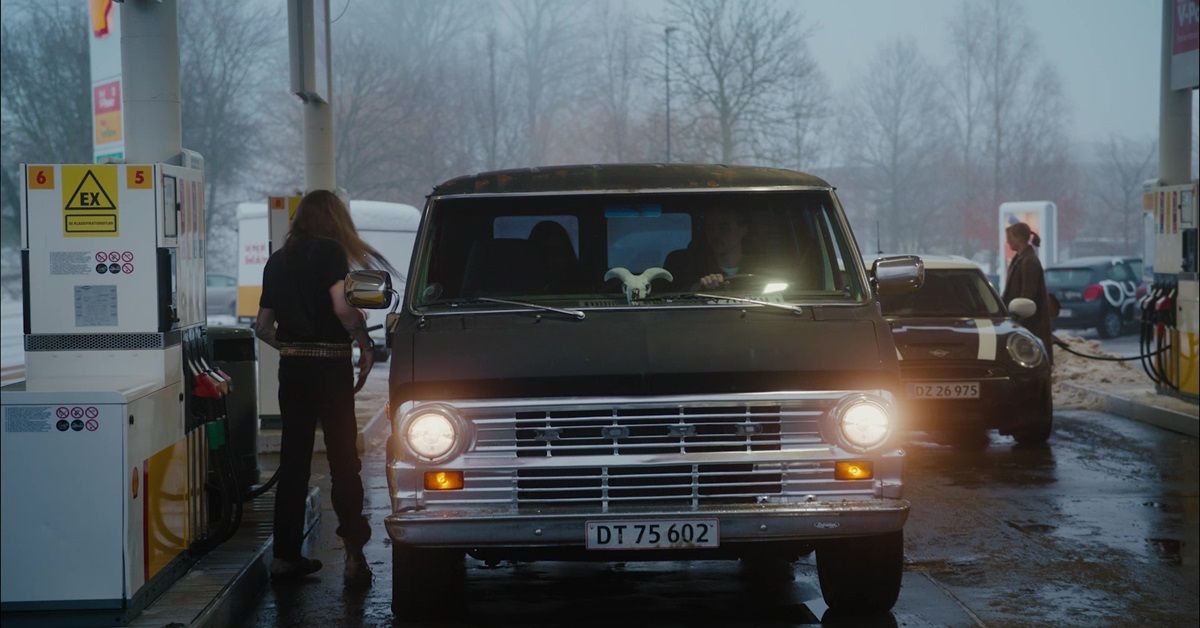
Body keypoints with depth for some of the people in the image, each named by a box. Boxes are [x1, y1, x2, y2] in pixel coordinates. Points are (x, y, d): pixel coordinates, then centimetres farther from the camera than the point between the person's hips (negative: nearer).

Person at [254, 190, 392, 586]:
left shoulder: (278, 260, 12)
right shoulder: (330, 252, -7)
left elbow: (263, 326, 14)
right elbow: (341, 306, -19)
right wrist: (365, 345, -7)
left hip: (291, 368, 5)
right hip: (329, 366, -5)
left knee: (292, 460, 10)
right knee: (343, 460, 0)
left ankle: (285, 555, 11)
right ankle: (354, 553, -4)